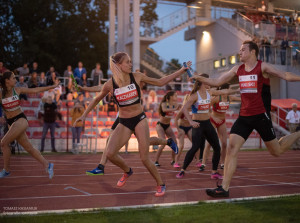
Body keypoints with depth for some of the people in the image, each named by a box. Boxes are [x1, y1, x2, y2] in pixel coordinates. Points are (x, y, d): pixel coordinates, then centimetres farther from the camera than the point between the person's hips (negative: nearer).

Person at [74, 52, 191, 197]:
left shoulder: (137, 77, -6)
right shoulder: (110, 84, -8)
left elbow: (160, 82, 3)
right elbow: (97, 99, 10)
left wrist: (181, 71, 1)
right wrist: (84, 115, 10)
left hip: (139, 120, -1)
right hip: (123, 123, 1)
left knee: (144, 158, -6)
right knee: (110, 153, -16)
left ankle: (160, 184, 17)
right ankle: (127, 171, 16)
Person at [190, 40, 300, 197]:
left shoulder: (262, 67, -4)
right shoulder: (237, 69, 10)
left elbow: (285, 76, -11)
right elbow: (217, 82, 13)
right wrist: (199, 78, 1)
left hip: (261, 115, -4)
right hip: (244, 116, 4)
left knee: (276, 151, 8)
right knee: (231, 148, -10)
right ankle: (224, 188, -8)